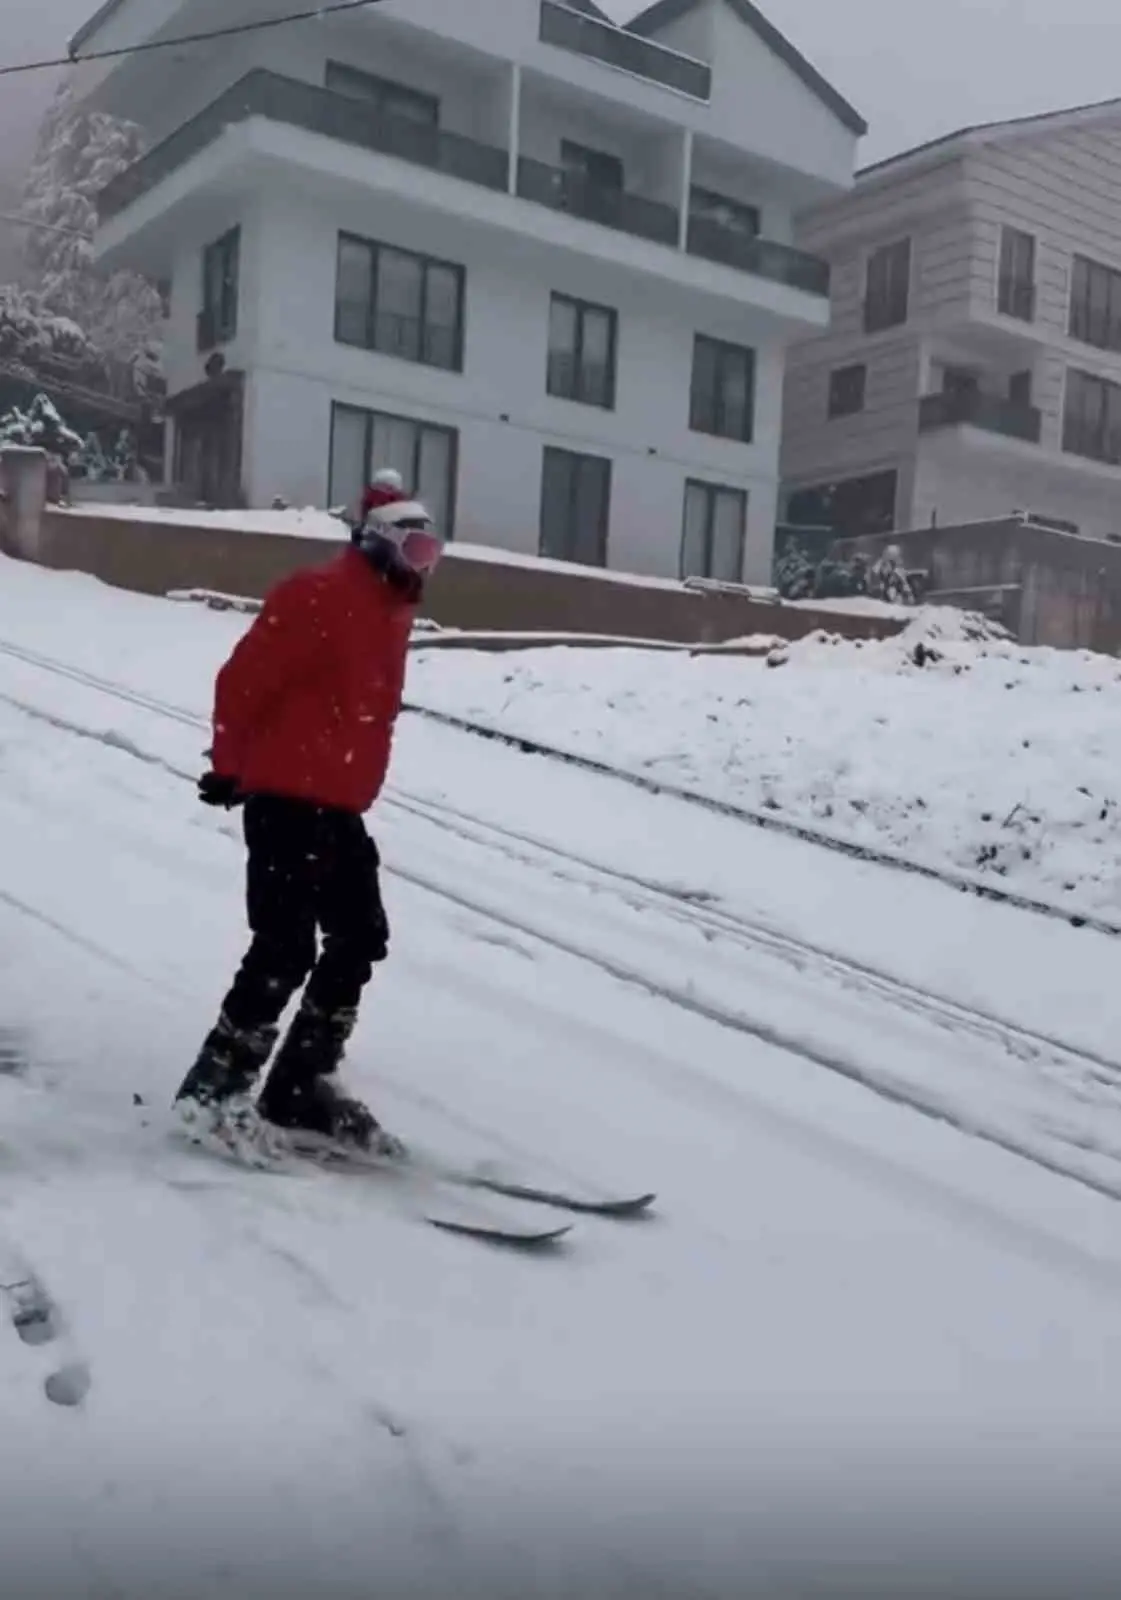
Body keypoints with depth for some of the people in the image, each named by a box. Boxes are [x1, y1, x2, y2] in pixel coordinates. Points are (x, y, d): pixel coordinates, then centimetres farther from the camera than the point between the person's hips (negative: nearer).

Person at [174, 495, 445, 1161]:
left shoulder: (392, 612, 16)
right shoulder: (317, 596, -12)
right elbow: (242, 680, -15)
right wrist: (231, 768, -10)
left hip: (338, 805, 10)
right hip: (285, 797, -9)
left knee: (361, 938, 10)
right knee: (287, 947, -12)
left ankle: (301, 1085, 20)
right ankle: (213, 1087, 2)